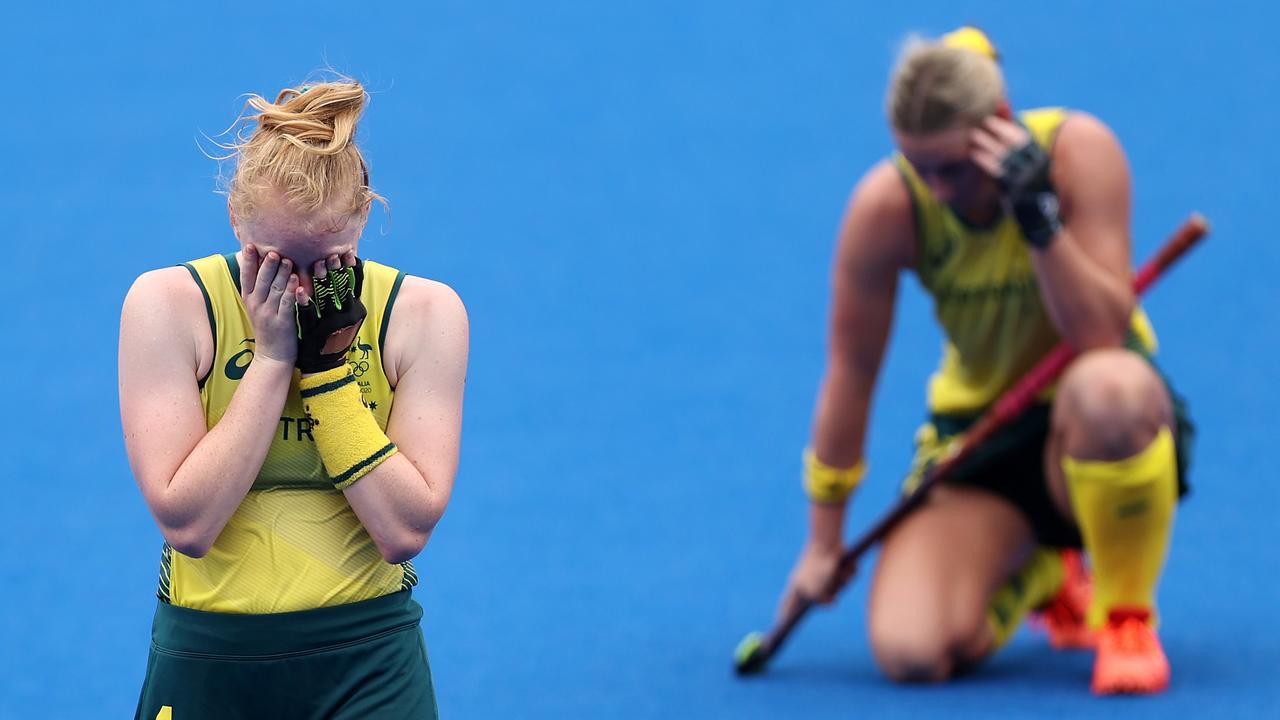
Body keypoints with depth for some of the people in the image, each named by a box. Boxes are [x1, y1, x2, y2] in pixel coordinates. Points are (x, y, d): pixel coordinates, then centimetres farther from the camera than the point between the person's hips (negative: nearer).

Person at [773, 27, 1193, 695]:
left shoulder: (1078, 150, -19)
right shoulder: (887, 206, -16)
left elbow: (1103, 336, -26)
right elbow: (850, 372, -7)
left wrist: (1037, 211, -36)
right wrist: (823, 543, -2)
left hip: (1086, 433, -2)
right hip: (978, 440, 2)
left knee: (1109, 387, -42)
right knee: (910, 651, -23)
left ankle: (1127, 615, -15)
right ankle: (1037, 574, 15)